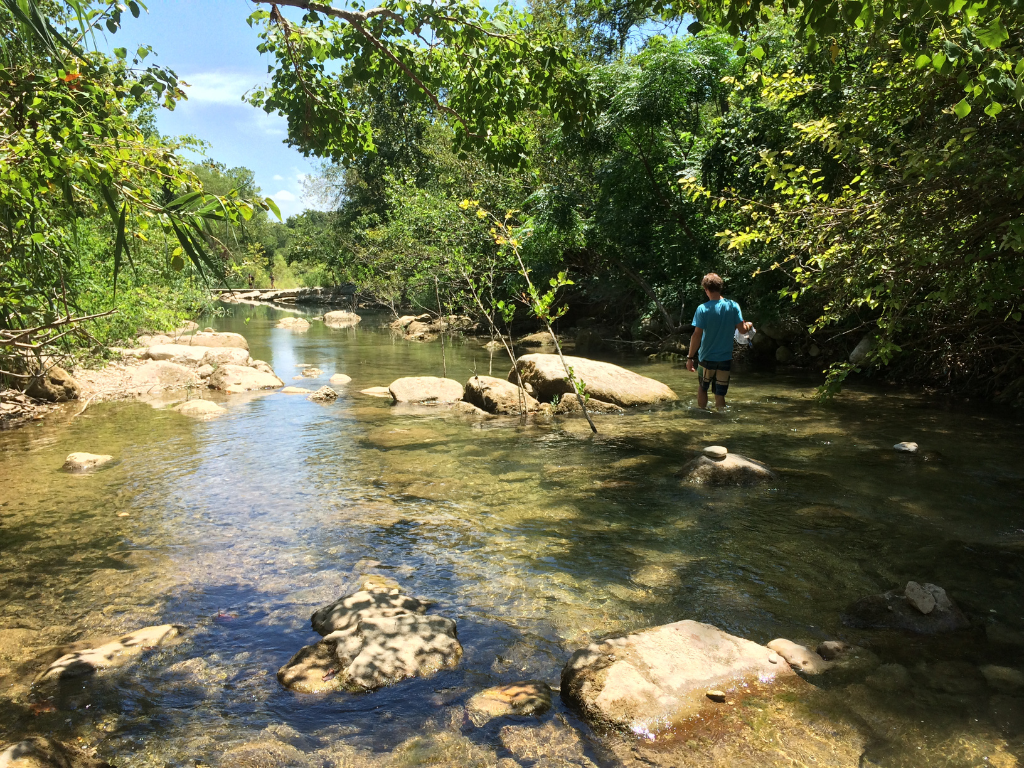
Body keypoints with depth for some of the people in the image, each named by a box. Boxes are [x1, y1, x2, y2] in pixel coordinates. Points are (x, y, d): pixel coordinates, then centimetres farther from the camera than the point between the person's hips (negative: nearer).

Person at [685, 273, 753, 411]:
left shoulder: (702, 309, -13)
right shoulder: (733, 306, -6)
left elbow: (697, 335, -15)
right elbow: (742, 330, -7)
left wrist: (690, 357, -8)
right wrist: (748, 325, 17)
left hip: (707, 358, -2)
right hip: (726, 358, 2)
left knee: (702, 389, 21)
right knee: (720, 394, 10)